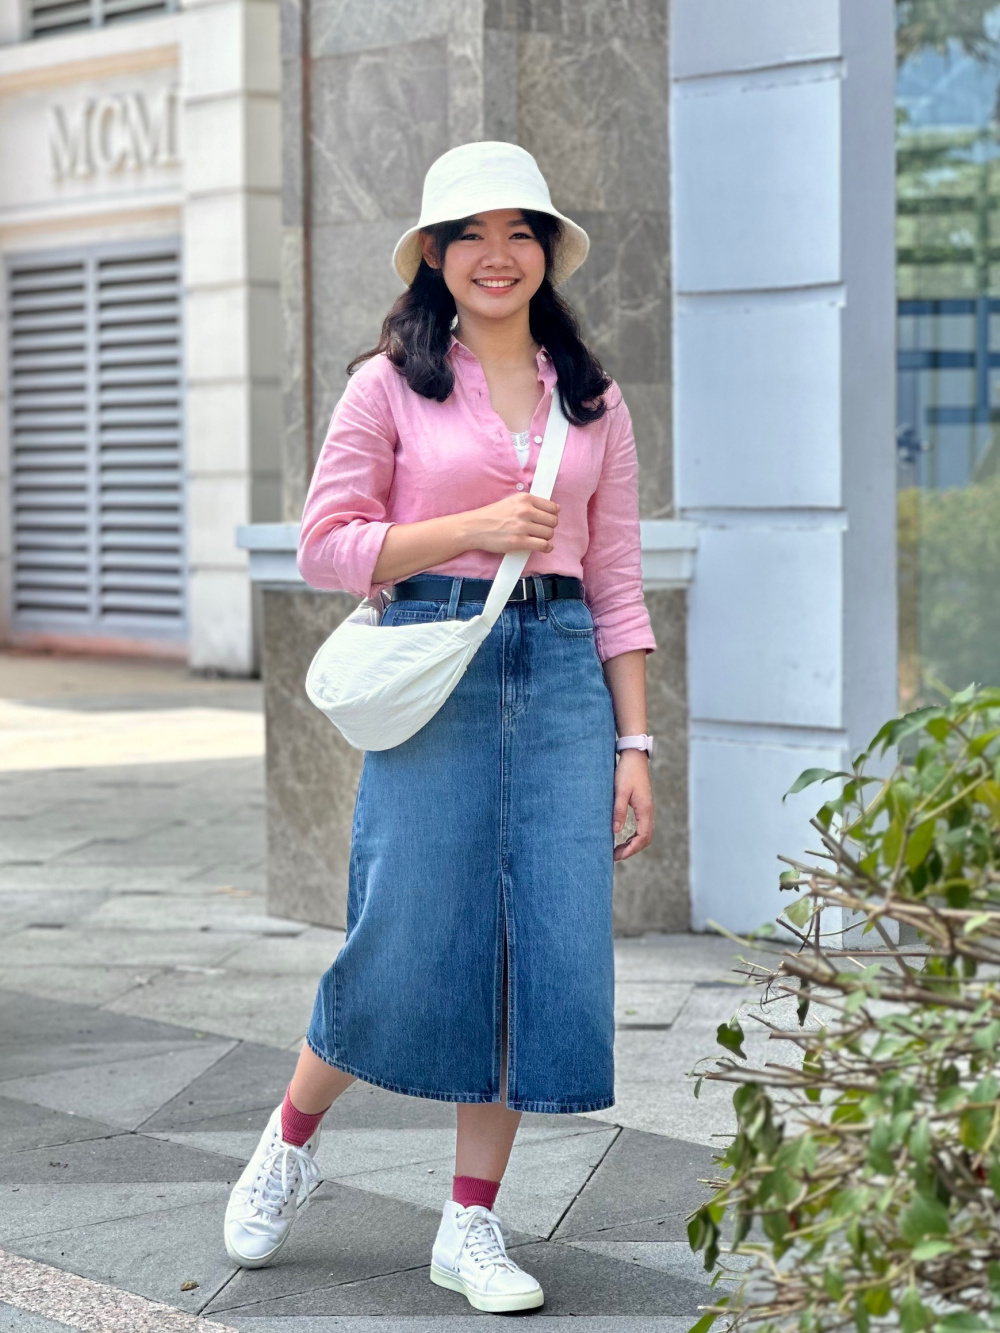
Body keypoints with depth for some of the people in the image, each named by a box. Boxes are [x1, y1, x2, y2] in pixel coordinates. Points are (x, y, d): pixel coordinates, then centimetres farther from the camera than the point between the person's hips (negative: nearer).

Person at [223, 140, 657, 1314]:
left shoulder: (593, 401, 12)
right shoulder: (391, 385, 3)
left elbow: (615, 581, 11)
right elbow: (325, 545, -1)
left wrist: (634, 743, 6)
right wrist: (471, 530, -12)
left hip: (563, 670, 3)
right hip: (433, 667, -3)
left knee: (546, 944, -1)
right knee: (408, 943, -5)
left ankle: (471, 1225, 12)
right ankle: (292, 1140, 24)